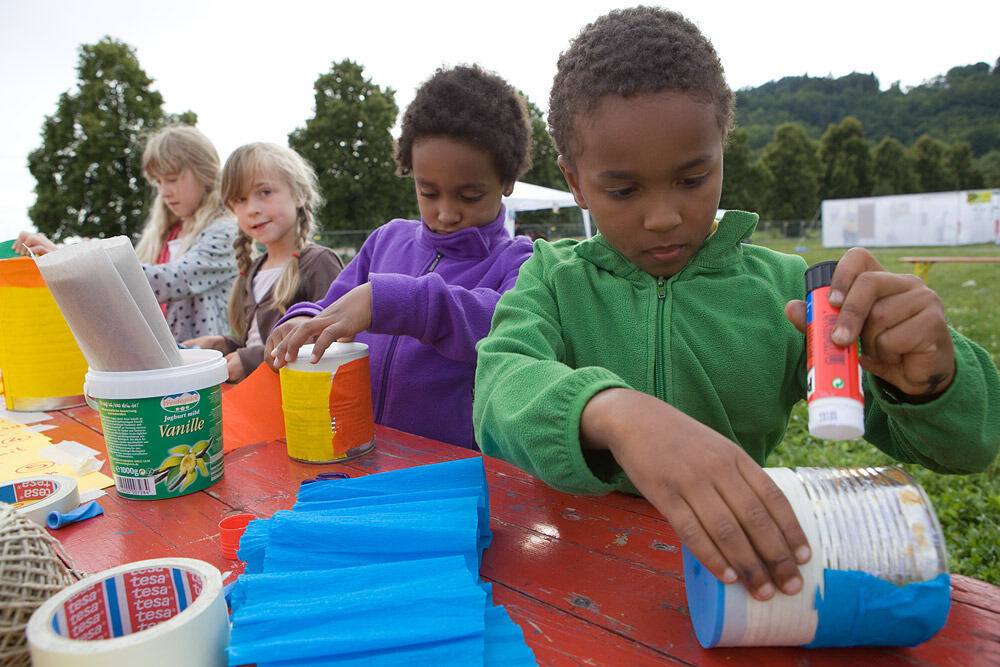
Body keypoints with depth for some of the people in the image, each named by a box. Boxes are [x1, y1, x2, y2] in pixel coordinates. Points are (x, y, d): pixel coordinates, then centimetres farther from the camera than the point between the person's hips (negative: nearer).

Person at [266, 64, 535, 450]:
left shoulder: (516, 264, -2)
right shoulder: (388, 240, 15)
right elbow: (331, 310, 19)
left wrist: (388, 300, -31)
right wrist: (304, 321, -6)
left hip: (456, 464, -6)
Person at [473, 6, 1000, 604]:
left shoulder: (784, 290, 0)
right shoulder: (554, 276, 0)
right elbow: (502, 388, -21)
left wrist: (928, 378, -20)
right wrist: (612, 412, -41)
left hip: (744, 576, 1)